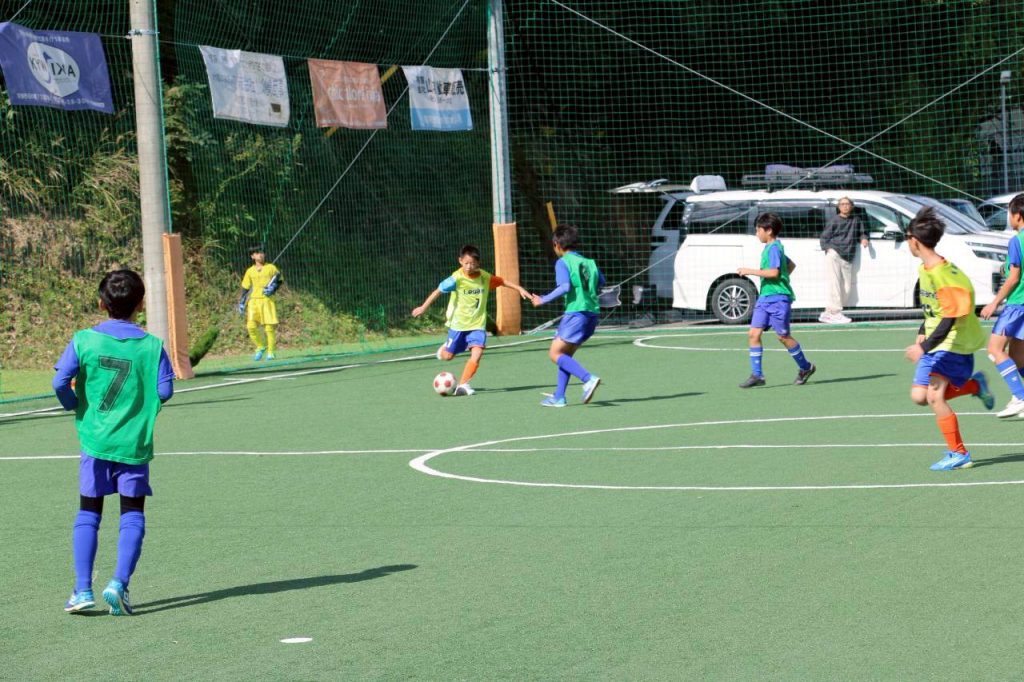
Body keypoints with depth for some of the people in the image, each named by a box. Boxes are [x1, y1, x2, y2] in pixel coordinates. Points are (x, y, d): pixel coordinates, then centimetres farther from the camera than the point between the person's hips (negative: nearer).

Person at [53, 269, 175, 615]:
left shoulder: (83, 340, -5)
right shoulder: (151, 346, -5)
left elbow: (60, 382, -11)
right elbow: (165, 390, -7)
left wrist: (74, 405, 8)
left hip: (94, 441, 1)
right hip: (135, 443, -1)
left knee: (88, 514, 10)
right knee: (132, 517, 6)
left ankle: (82, 590, 4)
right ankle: (119, 583, -10)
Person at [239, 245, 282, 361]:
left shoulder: (271, 268, 5)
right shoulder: (250, 271, 9)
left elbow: (280, 279, 13)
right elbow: (245, 288, 14)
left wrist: (273, 288, -5)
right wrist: (242, 303, 7)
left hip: (267, 300, -2)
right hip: (254, 300, 2)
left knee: (270, 327, -5)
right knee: (251, 326, -10)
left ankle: (270, 351, 8)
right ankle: (260, 347, 12)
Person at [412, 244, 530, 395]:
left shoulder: (485, 277, -6)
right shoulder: (456, 279, -17)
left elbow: (502, 281, 10)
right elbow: (438, 291, -12)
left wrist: (519, 288, 7)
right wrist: (424, 307, -13)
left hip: (477, 324, 2)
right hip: (458, 323, -2)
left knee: (477, 353, -17)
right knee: (447, 356, 8)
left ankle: (463, 384, -8)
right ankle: (445, 348, 46)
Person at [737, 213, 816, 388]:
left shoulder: (774, 248, -13)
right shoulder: (769, 248, 17)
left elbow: (774, 272, -24)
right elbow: (791, 265, 29)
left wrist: (751, 271, -19)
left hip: (778, 298, -9)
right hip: (765, 298, 9)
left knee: (783, 336, 0)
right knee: (754, 333, -2)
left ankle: (805, 367, 18)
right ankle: (757, 375, -2)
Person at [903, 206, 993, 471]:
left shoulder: (944, 275, -24)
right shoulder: (924, 269, 6)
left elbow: (950, 318, -27)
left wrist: (925, 347, -31)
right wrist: (922, 333, 13)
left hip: (955, 344, -9)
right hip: (936, 343, 9)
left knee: (934, 395, -17)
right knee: (919, 396, 3)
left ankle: (959, 454, -8)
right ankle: (975, 385, 19)